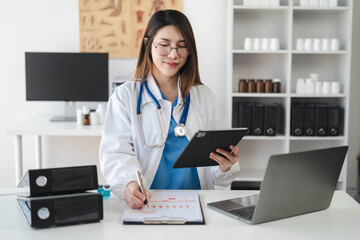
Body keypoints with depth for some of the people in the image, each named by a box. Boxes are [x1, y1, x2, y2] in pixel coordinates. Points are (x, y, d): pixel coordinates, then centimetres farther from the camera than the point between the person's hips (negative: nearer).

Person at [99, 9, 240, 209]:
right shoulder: (125, 96, 6)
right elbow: (116, 152, -8)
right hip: (145, 204, -3)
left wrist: (225, 168, -13)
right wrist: (128, 183, -29)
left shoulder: (205, 97, 14)